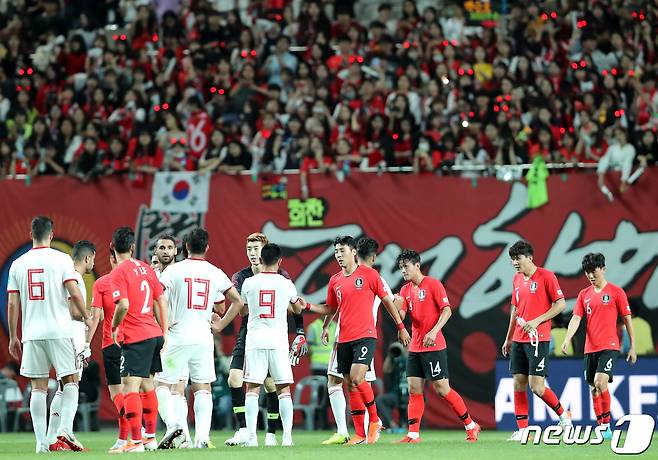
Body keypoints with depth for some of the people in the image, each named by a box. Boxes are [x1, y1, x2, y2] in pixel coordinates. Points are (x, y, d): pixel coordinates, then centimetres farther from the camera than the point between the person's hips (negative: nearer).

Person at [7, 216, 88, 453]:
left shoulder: (18, 264, 6)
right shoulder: (61, 259, -3)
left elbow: (12, 304, 6)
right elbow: (74, 293, -10)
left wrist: (13, 337, 13)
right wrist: (86, 316, 6)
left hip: (31, 333, 3)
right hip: (59, 331, -3)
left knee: (38, 387, 6)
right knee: (70, 380, 8)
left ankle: (41, 441, 2)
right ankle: (65, 431, -8)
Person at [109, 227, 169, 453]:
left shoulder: (119, 273, -10)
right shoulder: (146, 268, 12)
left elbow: (123, 305, -21)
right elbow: (162, 300, 14)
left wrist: (114, 327, -4)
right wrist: (164, 333, 19)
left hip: (135, 338, -8)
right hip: (155, 333, 8)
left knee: (130, 386, -9)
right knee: (147, 383, 19)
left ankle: (136, 441, -17)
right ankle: (151, 438, 26)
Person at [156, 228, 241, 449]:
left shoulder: (174, 270, -4)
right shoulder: (215, 273, 6)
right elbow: (237, 300, 13)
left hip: (178, 337, -3)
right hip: (204, 338, 3)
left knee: (162, 384, 7)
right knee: (203, 388, 9)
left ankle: (173, 425, -14)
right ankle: (202, 437, -3)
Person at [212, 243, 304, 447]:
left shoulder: (249, 283, 1)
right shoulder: (286, 284, 3)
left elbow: (237, 308, 16)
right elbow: (298, 309, 22)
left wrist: (219, 326, 32)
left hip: (255, 340, 0)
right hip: (279, 340, 0)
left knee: (252, 388, 2)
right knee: (284, 389, 6)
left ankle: (251, 437, -7)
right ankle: (287, 436, 0)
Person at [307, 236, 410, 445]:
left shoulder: (368, 274, -2)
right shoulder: (335, 281, 11)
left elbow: (387, 301, 4)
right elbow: (331, 309, 23)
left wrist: (401, 327, 6)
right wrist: (308, 306, 8)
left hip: (365, 335, -5)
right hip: (344, 339, 5)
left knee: (357, 379, -21)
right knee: (350, 386, 4)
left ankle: (374, 420, -1)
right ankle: (360, 434, 9)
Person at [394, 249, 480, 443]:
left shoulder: (433, 284, -6)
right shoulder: (405, 290, 13)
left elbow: (447, 310, -11)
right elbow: (400, 315, 5)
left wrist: (434, 331, -21)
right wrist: (396, 302, -16)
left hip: (433, 346, -7)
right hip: (415, 347, 7)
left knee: (442, 389, -6)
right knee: (414, 389, 0)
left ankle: (470, 426, 5)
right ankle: (413, 434, 0)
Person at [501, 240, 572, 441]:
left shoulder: (546, 276, -7)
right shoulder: (517, 279, 14)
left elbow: (561, 304, -9)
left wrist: (537, 321, -16)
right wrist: (509, 338, 22)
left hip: (538, 339, -7)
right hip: (518, 340, 7)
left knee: (536, 386, -11)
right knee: (518, 383, 3)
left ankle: (563, 415, 11)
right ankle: (522, 430, 5)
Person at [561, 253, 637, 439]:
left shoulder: (616, 292, -1)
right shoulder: (584, 295, 10)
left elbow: (627, 319, 2)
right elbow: (576, 319, 2)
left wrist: (632, 346, 1)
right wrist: (567, 340, -15)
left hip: (609, 346, -5)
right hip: (590, 347, 5)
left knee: (600, 382, -22)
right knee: (594, 389, 6)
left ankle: (607, 423, -12)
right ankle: (603, 429, 13)